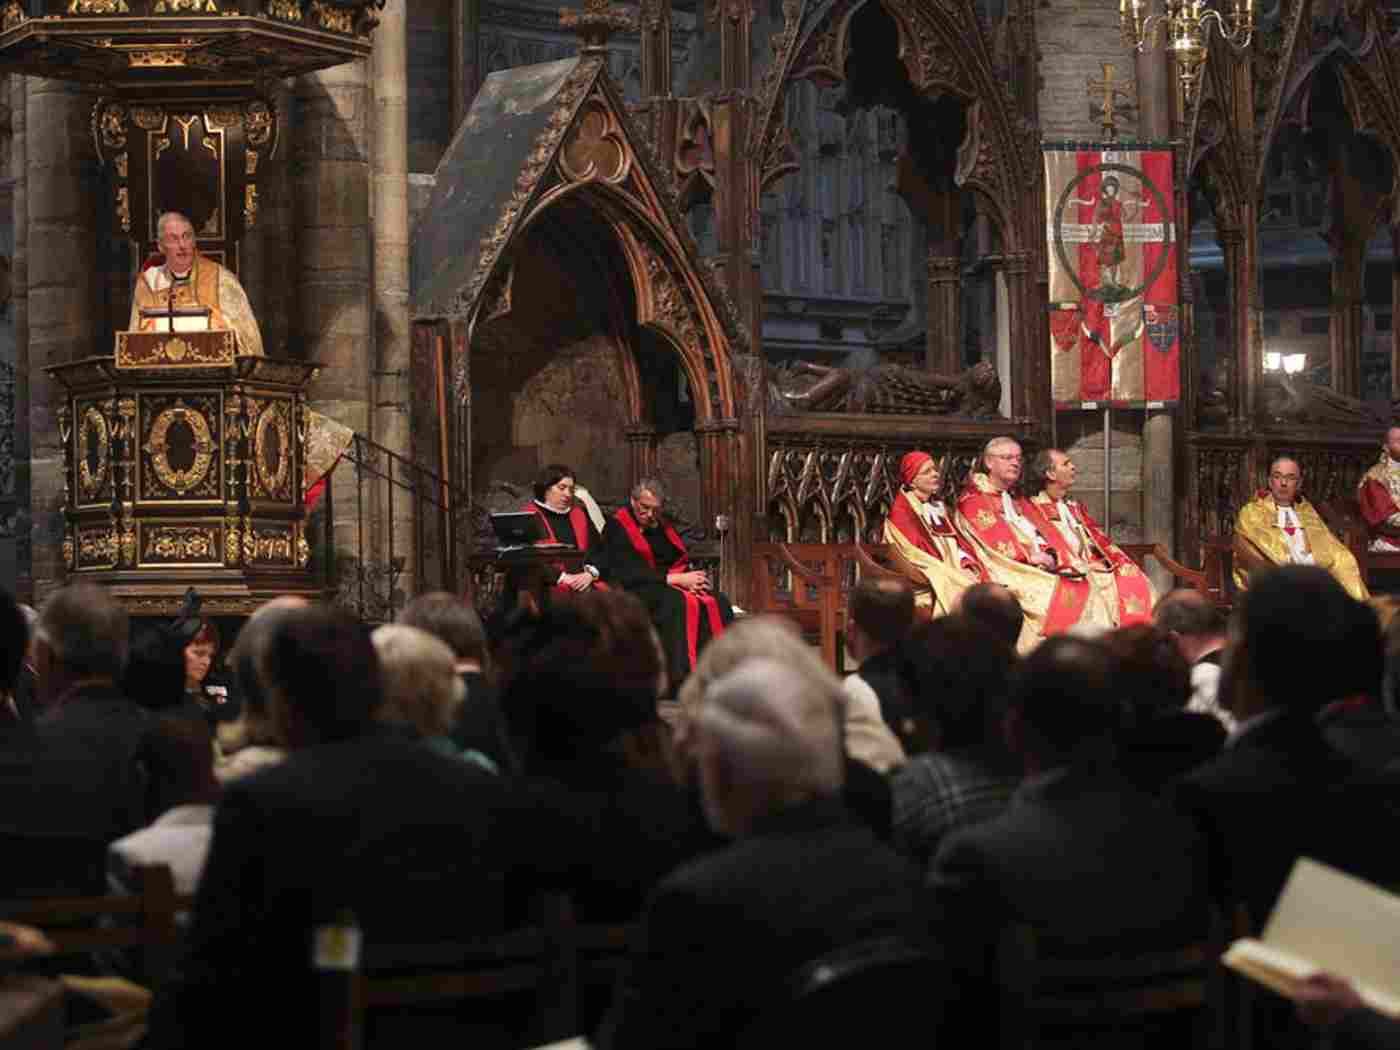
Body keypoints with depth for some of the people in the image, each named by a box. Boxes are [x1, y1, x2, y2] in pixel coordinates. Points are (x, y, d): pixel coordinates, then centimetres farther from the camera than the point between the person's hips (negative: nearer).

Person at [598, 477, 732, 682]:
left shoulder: (661, 527, 18)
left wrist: (690, 579, -10)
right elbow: (628, 574, -14)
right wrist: (677, 579, -17)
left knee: (717, 602, -18)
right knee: (677, 604, -36)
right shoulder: (617, 529, -4)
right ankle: (682, 676, -41)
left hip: (670, 584, 7)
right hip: (636, 590, -7)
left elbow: (681, 562, 16)